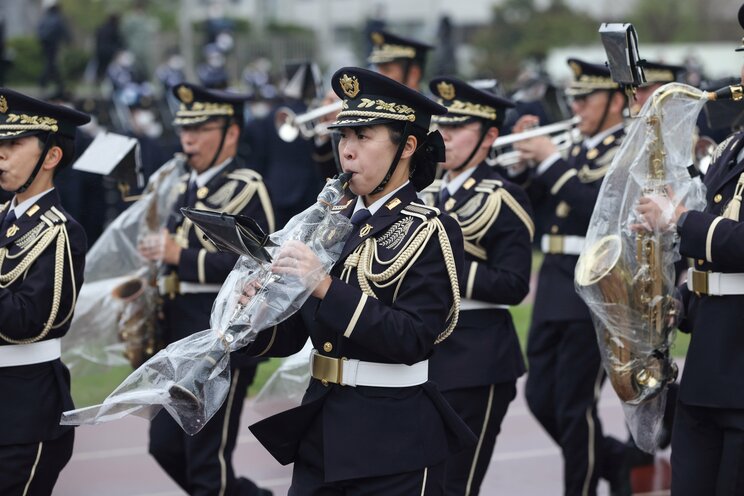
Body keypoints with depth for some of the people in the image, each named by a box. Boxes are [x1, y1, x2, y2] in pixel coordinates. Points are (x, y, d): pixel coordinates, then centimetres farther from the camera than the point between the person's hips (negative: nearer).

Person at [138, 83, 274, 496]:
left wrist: (182, 256, -23)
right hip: (182, 338, 9)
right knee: (165, 446, 13)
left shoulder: (246, 189, -12)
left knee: (207, 459, -2)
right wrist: (156, 281, 11)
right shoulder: (189, 186, 14)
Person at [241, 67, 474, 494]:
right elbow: (291, 335, 11)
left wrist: (327, 287, -25)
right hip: (319, 430, 6)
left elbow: (412, 339, -20)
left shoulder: (431, 232, -9)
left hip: (394, 443, -6)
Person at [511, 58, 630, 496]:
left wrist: (552, 161, -18)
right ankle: (614, 461, 28)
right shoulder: (576, 150, 16)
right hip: (554, 285, 8)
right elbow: (530, 202, 15)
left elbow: (598, 206, -23)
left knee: (575, 404, -4)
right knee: (541, 397, 10)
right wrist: (526, 157, 1)